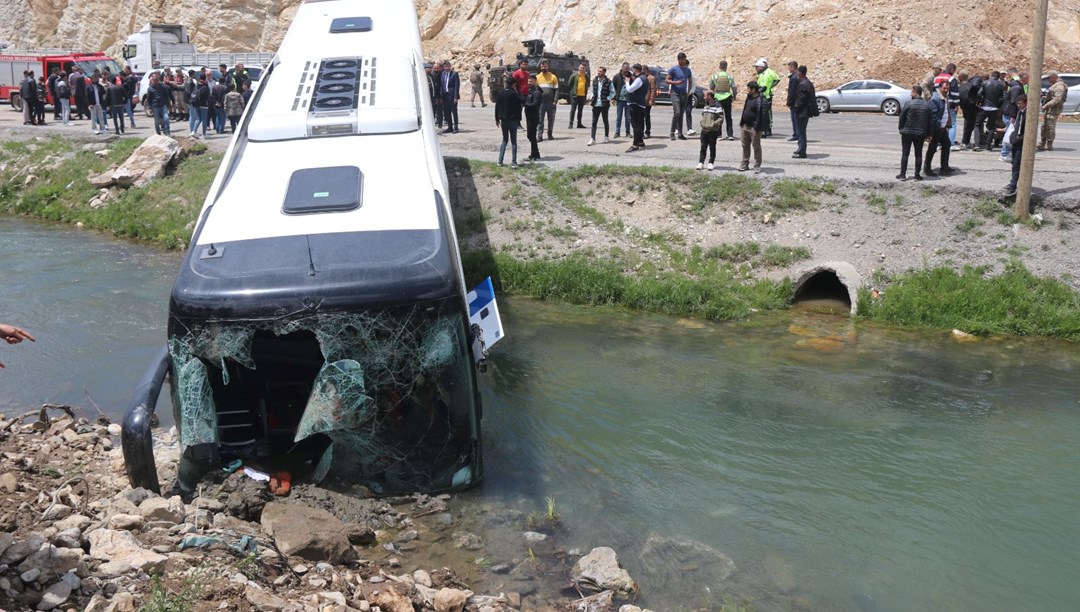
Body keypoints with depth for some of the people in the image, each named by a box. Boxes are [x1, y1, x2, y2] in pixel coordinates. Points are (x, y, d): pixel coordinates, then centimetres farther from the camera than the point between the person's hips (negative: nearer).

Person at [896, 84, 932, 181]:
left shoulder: (909, 104, -12)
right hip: (921, 133, 3)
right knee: (918, 154, 9)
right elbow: (929, 121, 9)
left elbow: (902, 118, -7)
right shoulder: (927, 106, 3)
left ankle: (903, 174, 3)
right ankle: (917, 175, 9)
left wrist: (901, 129, 6)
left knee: (905, 153, 4)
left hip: (907, 133, -3)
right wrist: (928, 134, 16)